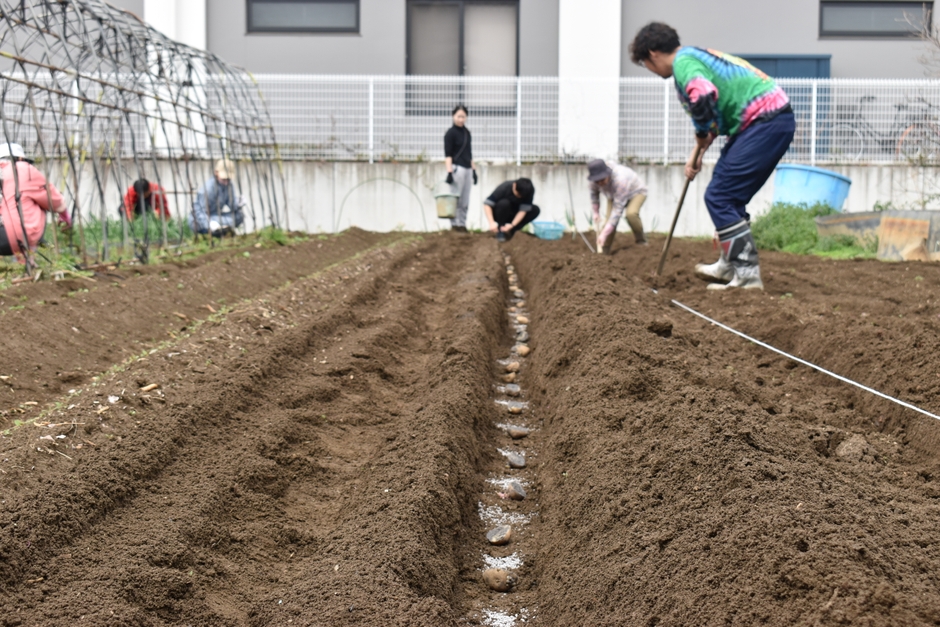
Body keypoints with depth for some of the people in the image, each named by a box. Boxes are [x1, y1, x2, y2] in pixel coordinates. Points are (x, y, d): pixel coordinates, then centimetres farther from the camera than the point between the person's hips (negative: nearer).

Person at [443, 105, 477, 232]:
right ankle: (455, 224, 0)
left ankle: (462, 224, 12)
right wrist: (449, 172, -18)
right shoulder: (450, 133, -5)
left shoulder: (467, 132, 15)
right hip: (457, 168, -7)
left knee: (465, 201, 7)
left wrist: (474, 169, 18)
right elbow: (447, 155, -10)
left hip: (467, 168, 7)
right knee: (456, 199, -5)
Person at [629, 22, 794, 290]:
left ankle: (748, 275, -9)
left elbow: (704, 96, -30)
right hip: (778, 118, 10)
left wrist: (702, 136, -11)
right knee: (731, 197, 19)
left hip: (764, 121, -10)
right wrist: (698, 153, 32)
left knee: (718, 197, -8)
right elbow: (715, 113, 33)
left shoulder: (683, 61, -9)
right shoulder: (697, 56, 22)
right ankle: (731, 266, 28)